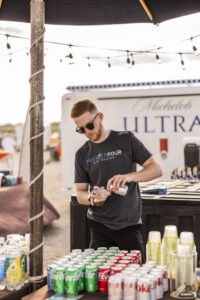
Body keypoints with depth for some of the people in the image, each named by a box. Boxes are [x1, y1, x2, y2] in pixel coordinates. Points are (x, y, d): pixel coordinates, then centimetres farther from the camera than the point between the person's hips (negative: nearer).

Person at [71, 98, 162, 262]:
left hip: (129, 225, -2)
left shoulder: (126, 139, 1)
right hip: (99, 226, 2)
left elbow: (156, 169, -4)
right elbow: (80, 194, 8)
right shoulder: (82, 154, 8)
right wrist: (91, 198, -15)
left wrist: (129, 176, -22)